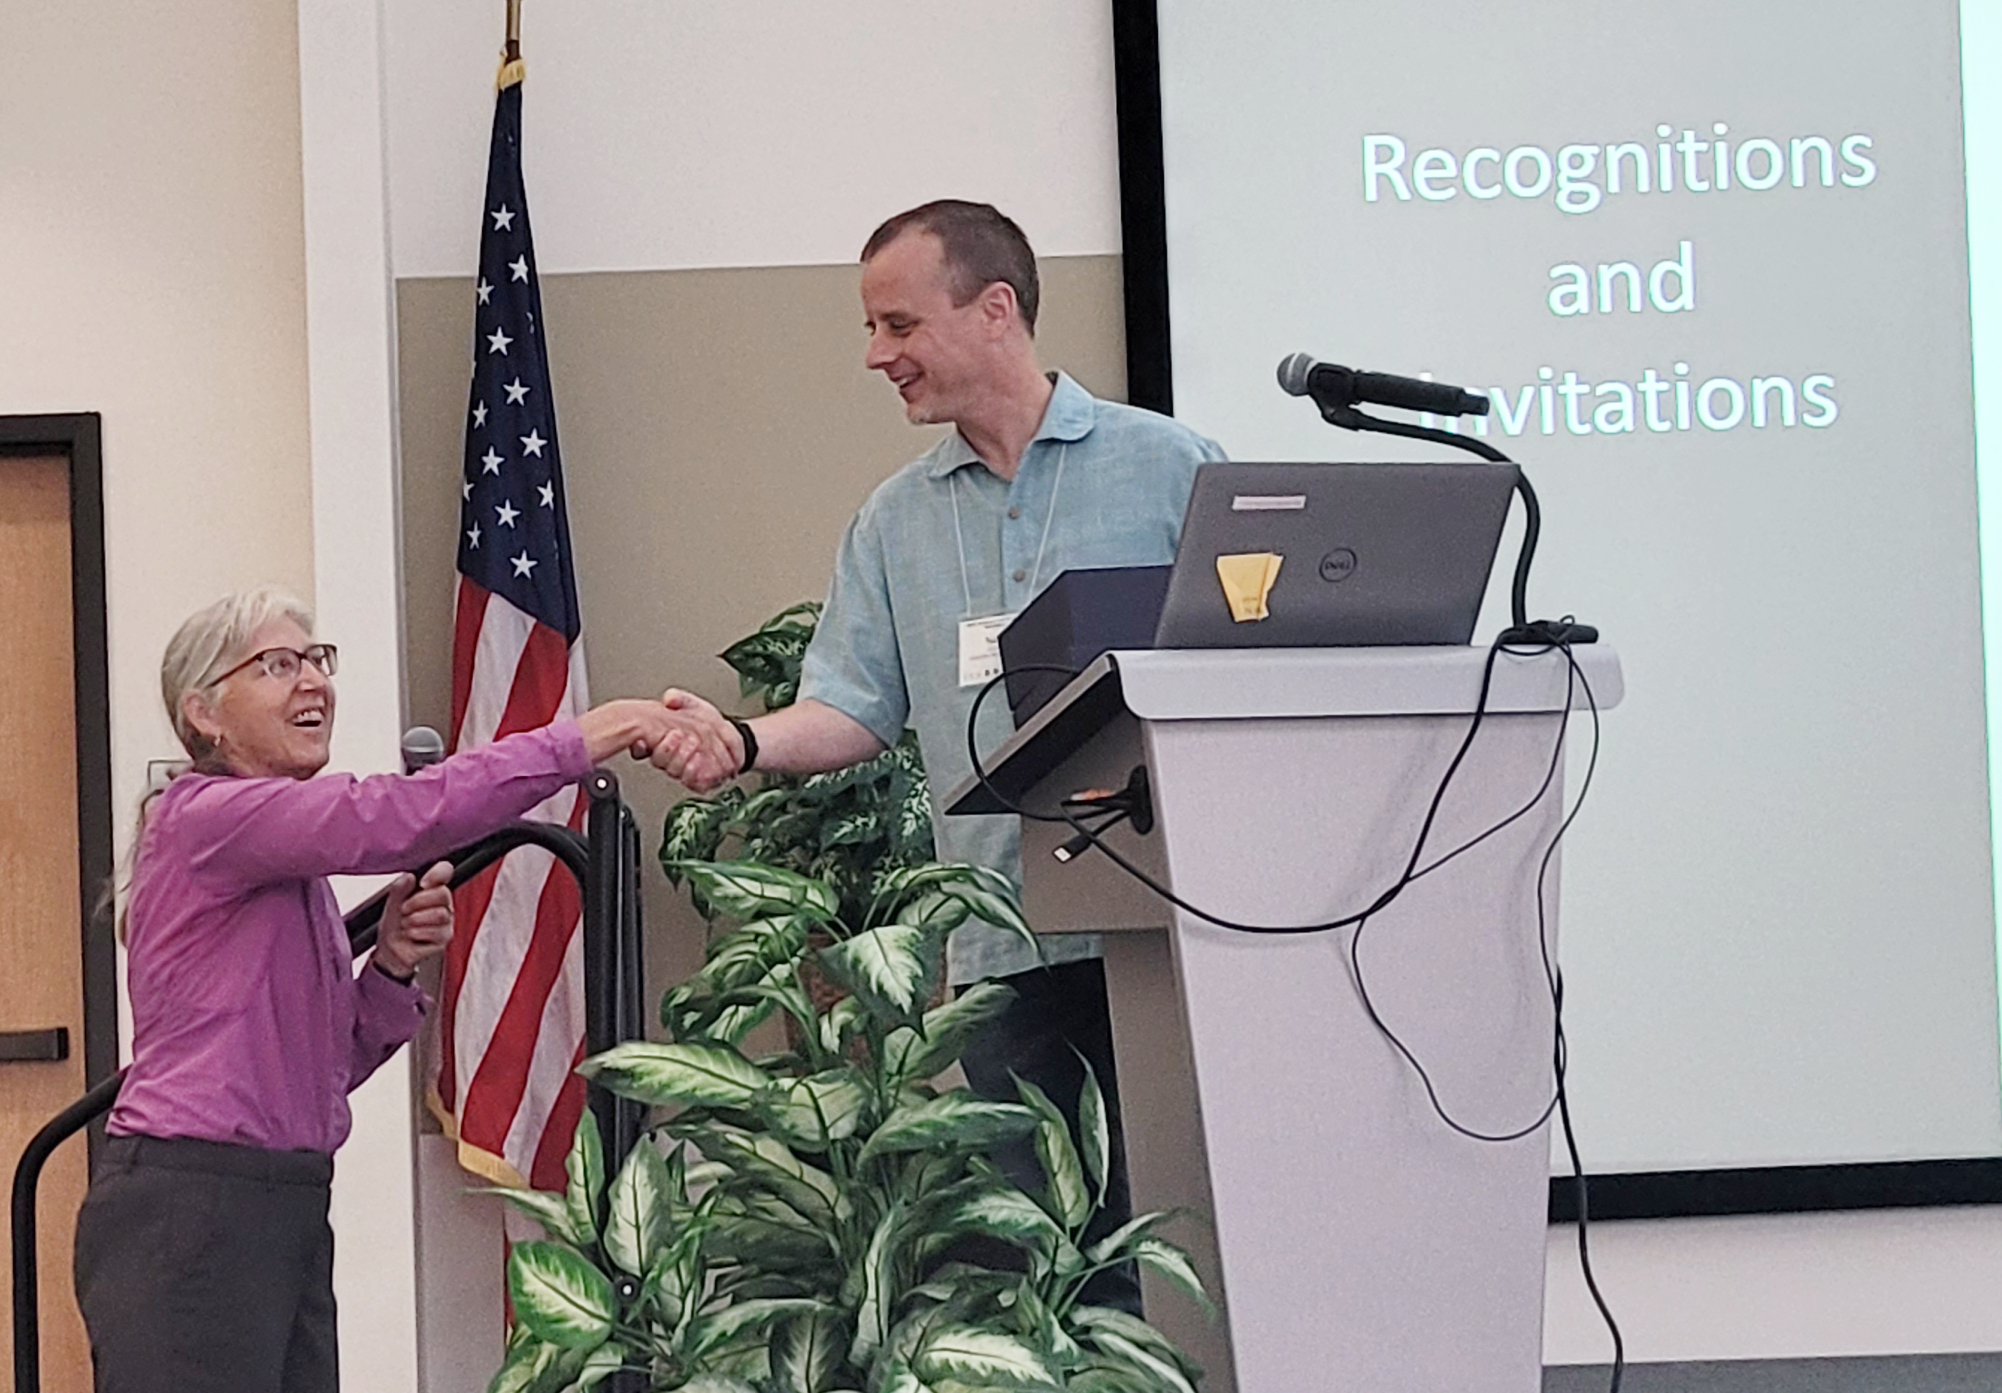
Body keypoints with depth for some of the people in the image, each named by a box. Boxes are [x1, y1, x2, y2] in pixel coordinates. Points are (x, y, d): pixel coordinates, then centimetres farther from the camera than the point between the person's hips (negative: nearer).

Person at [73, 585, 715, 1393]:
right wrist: (584, 741, -24)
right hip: (186, 1214, -9)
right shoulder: (203, 817, -8)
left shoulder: (295, 866, 20)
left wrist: (391, 967, 2)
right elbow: (397, 816, -24)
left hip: (288, 1210, 9)